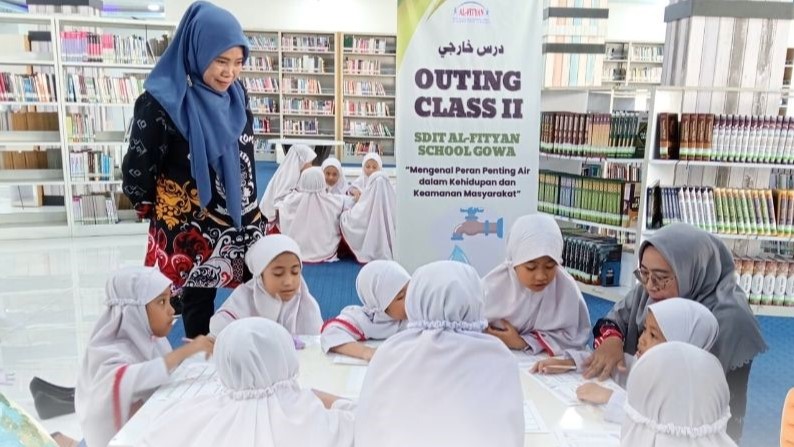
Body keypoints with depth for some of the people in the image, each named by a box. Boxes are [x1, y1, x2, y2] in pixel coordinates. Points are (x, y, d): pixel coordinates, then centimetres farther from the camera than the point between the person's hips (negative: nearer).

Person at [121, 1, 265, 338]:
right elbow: (136, 170, -8)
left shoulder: (236, 95, 3)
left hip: (243, 223, 6)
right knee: (198, 303, 9)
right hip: (192, 229, -5)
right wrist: (156, 209, 6)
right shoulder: (163, 102, -16)